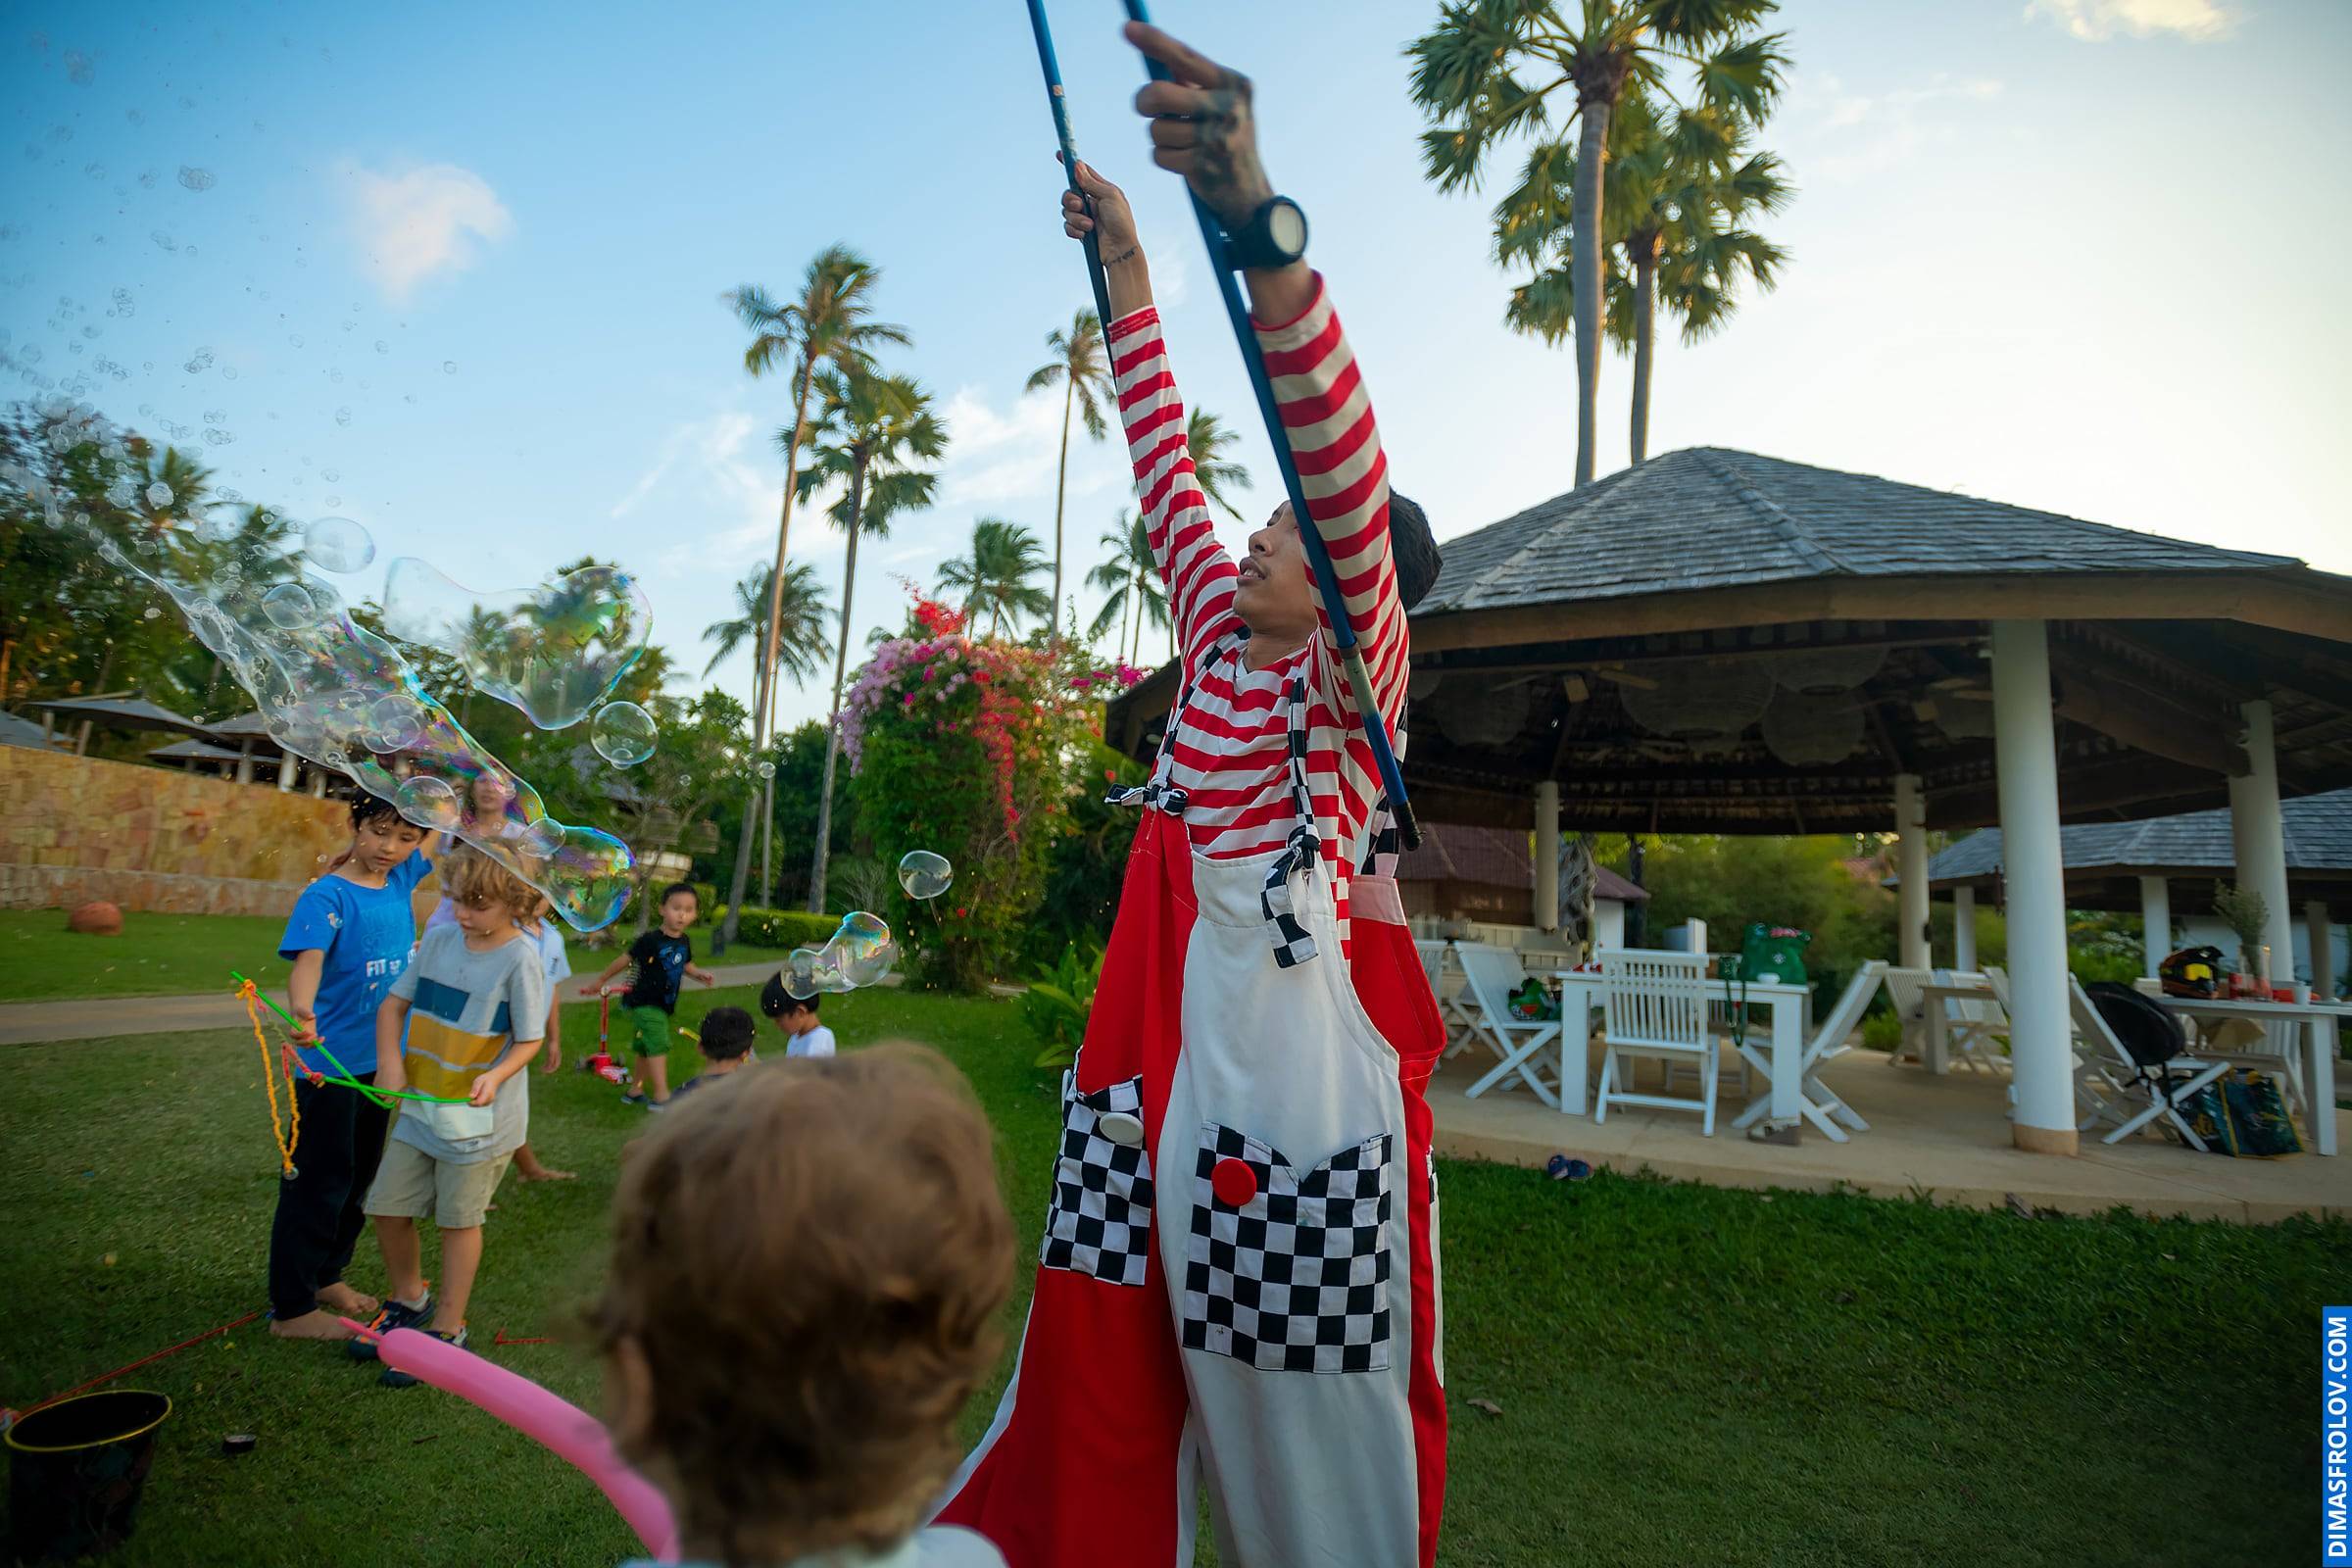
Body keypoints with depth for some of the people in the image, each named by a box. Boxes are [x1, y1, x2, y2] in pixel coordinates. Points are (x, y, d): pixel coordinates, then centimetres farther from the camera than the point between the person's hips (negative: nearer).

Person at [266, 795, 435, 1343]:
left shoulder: (400, 879, 1)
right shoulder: (327, 895, -16)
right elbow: (308, 961, -30)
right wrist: (301, 1011, -48)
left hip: (380, 1057, 7)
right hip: (329, 1060, -7)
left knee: (359, 1174, 18)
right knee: (318, 1179, 3)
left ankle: (327, 1277, 36)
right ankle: (291, 1308, 17)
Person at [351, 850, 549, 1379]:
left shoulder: (521, 959, -17)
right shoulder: (439, 940, -1)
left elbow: (529, 1039, -12)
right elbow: (394, 1003, 7)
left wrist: (495, 1077, -29)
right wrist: (390, 1061, -8)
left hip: (480, 1115, -6)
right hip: (421, 1104, 6)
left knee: (458, 1219, 8)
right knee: (387, 1208, 15)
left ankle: (447, 1328, 26)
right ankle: (408, 1300, 42)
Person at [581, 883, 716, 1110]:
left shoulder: (683, 942, 3)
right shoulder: (651, 940, -19)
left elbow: (686, 966, 17)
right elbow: (625, 959, -9)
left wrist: (700, 974, -4)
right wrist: (600, 981, 0)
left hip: (662, 1005, 8)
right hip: (643, 1003, -8)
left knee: (645, 1049, 19)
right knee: (658, 1045, -17)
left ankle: (635, 1090, 33)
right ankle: (661, 1096, -17)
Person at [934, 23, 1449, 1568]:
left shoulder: (1354, 671, -5)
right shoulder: (1219, 640, 14)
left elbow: (1346, 465, -23)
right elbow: (1167, 468, 21)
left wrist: (1257, 221, -36)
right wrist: (1128, 274, 25)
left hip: (1291, 1063, -6)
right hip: (1161, 1048, 7)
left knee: (1306, 1438, 7)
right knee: (1097, 1381, 13)